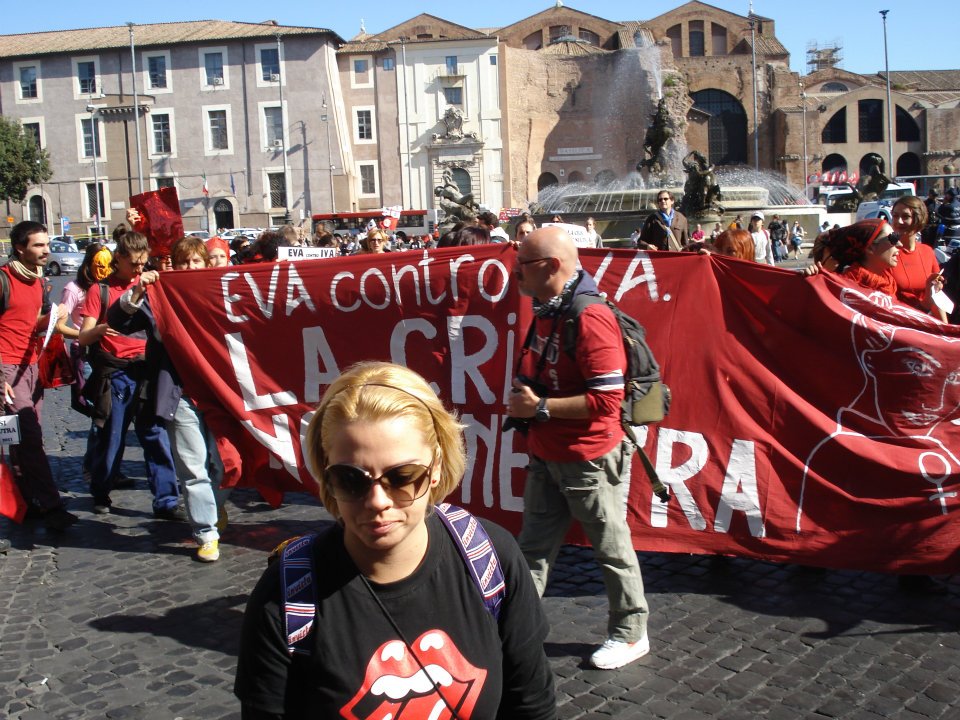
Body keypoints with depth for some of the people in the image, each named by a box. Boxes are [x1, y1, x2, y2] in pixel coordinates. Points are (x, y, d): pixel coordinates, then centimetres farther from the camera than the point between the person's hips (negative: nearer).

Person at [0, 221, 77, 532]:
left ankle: (27, 503, 16)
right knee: (29, 438, -11)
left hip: (31, 365, 7)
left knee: (28, 438, 8)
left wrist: (49, 318, 0)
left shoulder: (38, 280, 13)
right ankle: (49, 507, -10)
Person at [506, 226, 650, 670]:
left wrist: (540, 407, -22)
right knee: (535, 546, 16)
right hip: (546, 455, 9)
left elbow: (607, 399, -27)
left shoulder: (591, 318, -22)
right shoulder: (545, 311, 7)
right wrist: (524, 394, 3)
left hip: (587, 459, -9)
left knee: (611, 548, 9)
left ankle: (630, 633, 26)